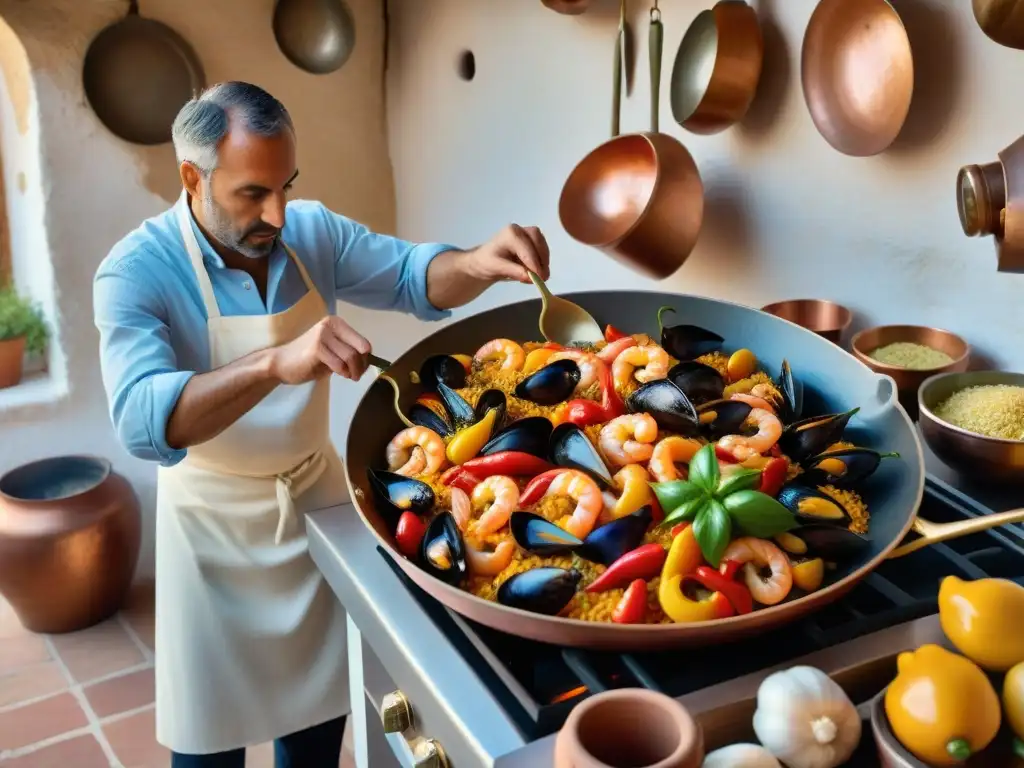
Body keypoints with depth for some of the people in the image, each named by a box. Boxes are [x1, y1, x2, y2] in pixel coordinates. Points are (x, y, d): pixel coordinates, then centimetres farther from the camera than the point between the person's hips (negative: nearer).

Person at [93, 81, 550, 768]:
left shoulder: (312, 231, -8)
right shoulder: (136, 273, -23)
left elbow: (415, 278, -6)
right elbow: (142, 419, -36)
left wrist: (478, 264, -29)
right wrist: (275, 364, -51)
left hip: (318, 494, 5)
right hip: (217, 525, -4)